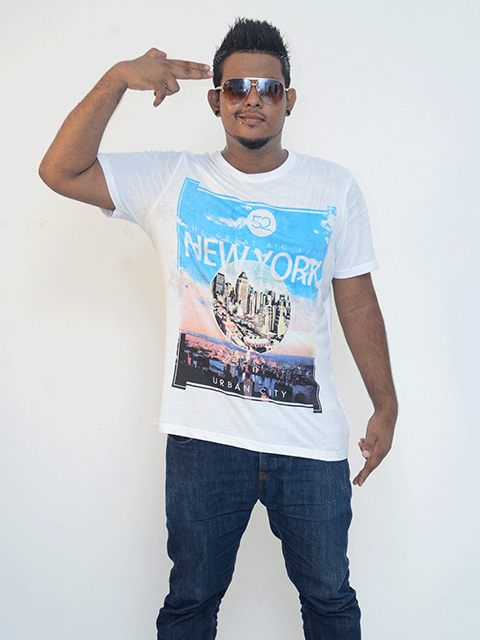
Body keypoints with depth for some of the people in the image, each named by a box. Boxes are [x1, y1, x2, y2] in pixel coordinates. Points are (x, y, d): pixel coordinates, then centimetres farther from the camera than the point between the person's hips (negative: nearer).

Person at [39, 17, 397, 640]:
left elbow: (358, 303, 5)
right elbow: (61, 171, -8)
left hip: (311, 442, 1)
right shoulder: (172, 182, 0)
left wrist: (386, 405, 7)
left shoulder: (334, 189, 3)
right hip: (203, 437, 0)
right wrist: (118, 79, -17)